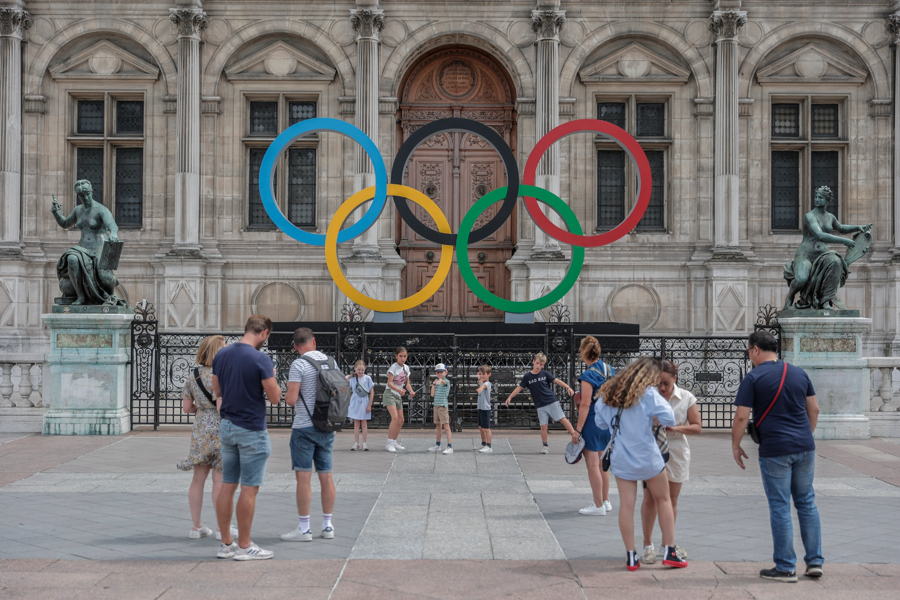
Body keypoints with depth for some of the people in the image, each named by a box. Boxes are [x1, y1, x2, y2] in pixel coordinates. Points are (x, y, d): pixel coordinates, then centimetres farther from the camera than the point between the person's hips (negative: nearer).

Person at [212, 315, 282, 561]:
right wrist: (271, 376, 3)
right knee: (249, 489, 0)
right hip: (251, 430, -7)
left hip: (227, 427, 7)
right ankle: (244, 546, 5)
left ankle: (226, 543, 16)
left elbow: (217, 391, 14)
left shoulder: (221, 355, 5)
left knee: (227, 486, 10)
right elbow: (275, 397, -13)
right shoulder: (260, 359, -16)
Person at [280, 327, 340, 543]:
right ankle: (327, 525, 15)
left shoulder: (299, 365, -12)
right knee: (326, 475, 10)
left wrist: (287, 391, 5)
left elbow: (291, 399, -16)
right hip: (327, 427, 6)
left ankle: (304, 529, 1)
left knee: (303, 476, -2)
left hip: (304, 428, -6)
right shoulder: (331, 362, 8)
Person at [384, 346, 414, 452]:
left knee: (401, 420, 8)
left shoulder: (406, 368, 9)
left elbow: (407, 383, 14)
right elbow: (389, 383, -21)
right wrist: (399, 390, -37)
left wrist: (411, 391, -6)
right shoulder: (394, 367, -13)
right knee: (395, 417, -20)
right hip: (390, 394, -8)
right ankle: (389, 443, -16)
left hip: (398, 396, 8)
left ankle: (394, 442, 21)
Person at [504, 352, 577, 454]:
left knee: (563, 419, -3)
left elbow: (556, 381, 5)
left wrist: (568, 387, -3)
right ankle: (545, 446, 12)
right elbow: (519, 387, 6)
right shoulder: (527, 376, 1)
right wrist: (510, 397, 1)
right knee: (543, 426, -2)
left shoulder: (545, 374, 0)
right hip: (540, 406, 1)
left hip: (552, 401, 0)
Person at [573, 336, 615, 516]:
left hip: (592, 422, -8)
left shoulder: (588, 376, -18)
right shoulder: (610, 370, 5)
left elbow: (585, 405, -20)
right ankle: (605, 501, 28)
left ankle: (598, 506, 6)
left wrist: (577, 430, -17)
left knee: (592, 465, 1)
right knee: (602, 464, 19)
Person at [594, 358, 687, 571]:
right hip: (647, 457, -3)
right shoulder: (648, 393, -10)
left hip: (621, 458, 4)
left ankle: (631, 557, 6)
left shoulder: (610, 393, 5)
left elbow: (601, 423, 13)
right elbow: (669, 419, -15)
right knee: (663, 499, 13)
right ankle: (669, 551, 15)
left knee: (626, 505, 3)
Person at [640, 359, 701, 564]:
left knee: (671, 499, 12)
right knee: (650, 498, -3)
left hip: (676, 452, 2)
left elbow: (697, 427, -3)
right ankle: (648, 545, 6)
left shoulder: (686, 398, -3)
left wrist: (676, 428, -19)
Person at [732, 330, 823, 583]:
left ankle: (785, 568, 7)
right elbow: (814, 409, 14)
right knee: (807, 503, 15)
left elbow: (741, 417, -11)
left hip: (774, 451, -5)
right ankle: (815, 562, 17)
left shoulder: (753, 378, -8)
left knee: (780, 508, 1)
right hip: (804, 448, 5)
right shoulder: (799, 373, 9)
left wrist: (735, 445, 2)